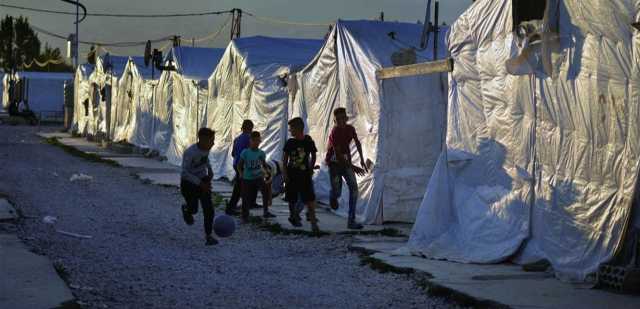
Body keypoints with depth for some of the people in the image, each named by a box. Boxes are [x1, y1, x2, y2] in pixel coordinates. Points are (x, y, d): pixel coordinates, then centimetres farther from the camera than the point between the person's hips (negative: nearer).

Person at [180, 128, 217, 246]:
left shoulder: (206, 148, -8)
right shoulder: (190, 152, -28)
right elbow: (185, 172, -27)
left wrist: (210, 172, 6)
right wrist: (200, 183, -32)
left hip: (203, 181, 5)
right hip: (189, 183, -5)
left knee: (208, 209, -7)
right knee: (193, 209, 5)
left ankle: (208, 236, 2)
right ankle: (186, 209, 43)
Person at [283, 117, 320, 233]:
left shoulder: (309, 142, -5)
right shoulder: (290, 142, -3)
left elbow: (313, 156, 10)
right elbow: (285, 159, 3)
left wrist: (311, 169, 6)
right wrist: (284, 174, -4)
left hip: (305, 175, -1)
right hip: (292, 175, 1)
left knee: (310, 199, -9)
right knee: (292, 199, 9)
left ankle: (313, 223, -7)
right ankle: (293, 216, 32)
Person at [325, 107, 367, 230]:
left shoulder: (350, 129, -4)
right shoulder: (334, 133, -23)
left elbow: (357, 142, 18)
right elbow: (338, 154, -26)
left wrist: (362, 159, 15)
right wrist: (353, 167, -28)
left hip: (346, 161, 5)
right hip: (334, 163, -5)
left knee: (354, 188, -10)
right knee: (337, 193, -7)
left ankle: (351, 221, -8)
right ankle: (333, 197, 36)